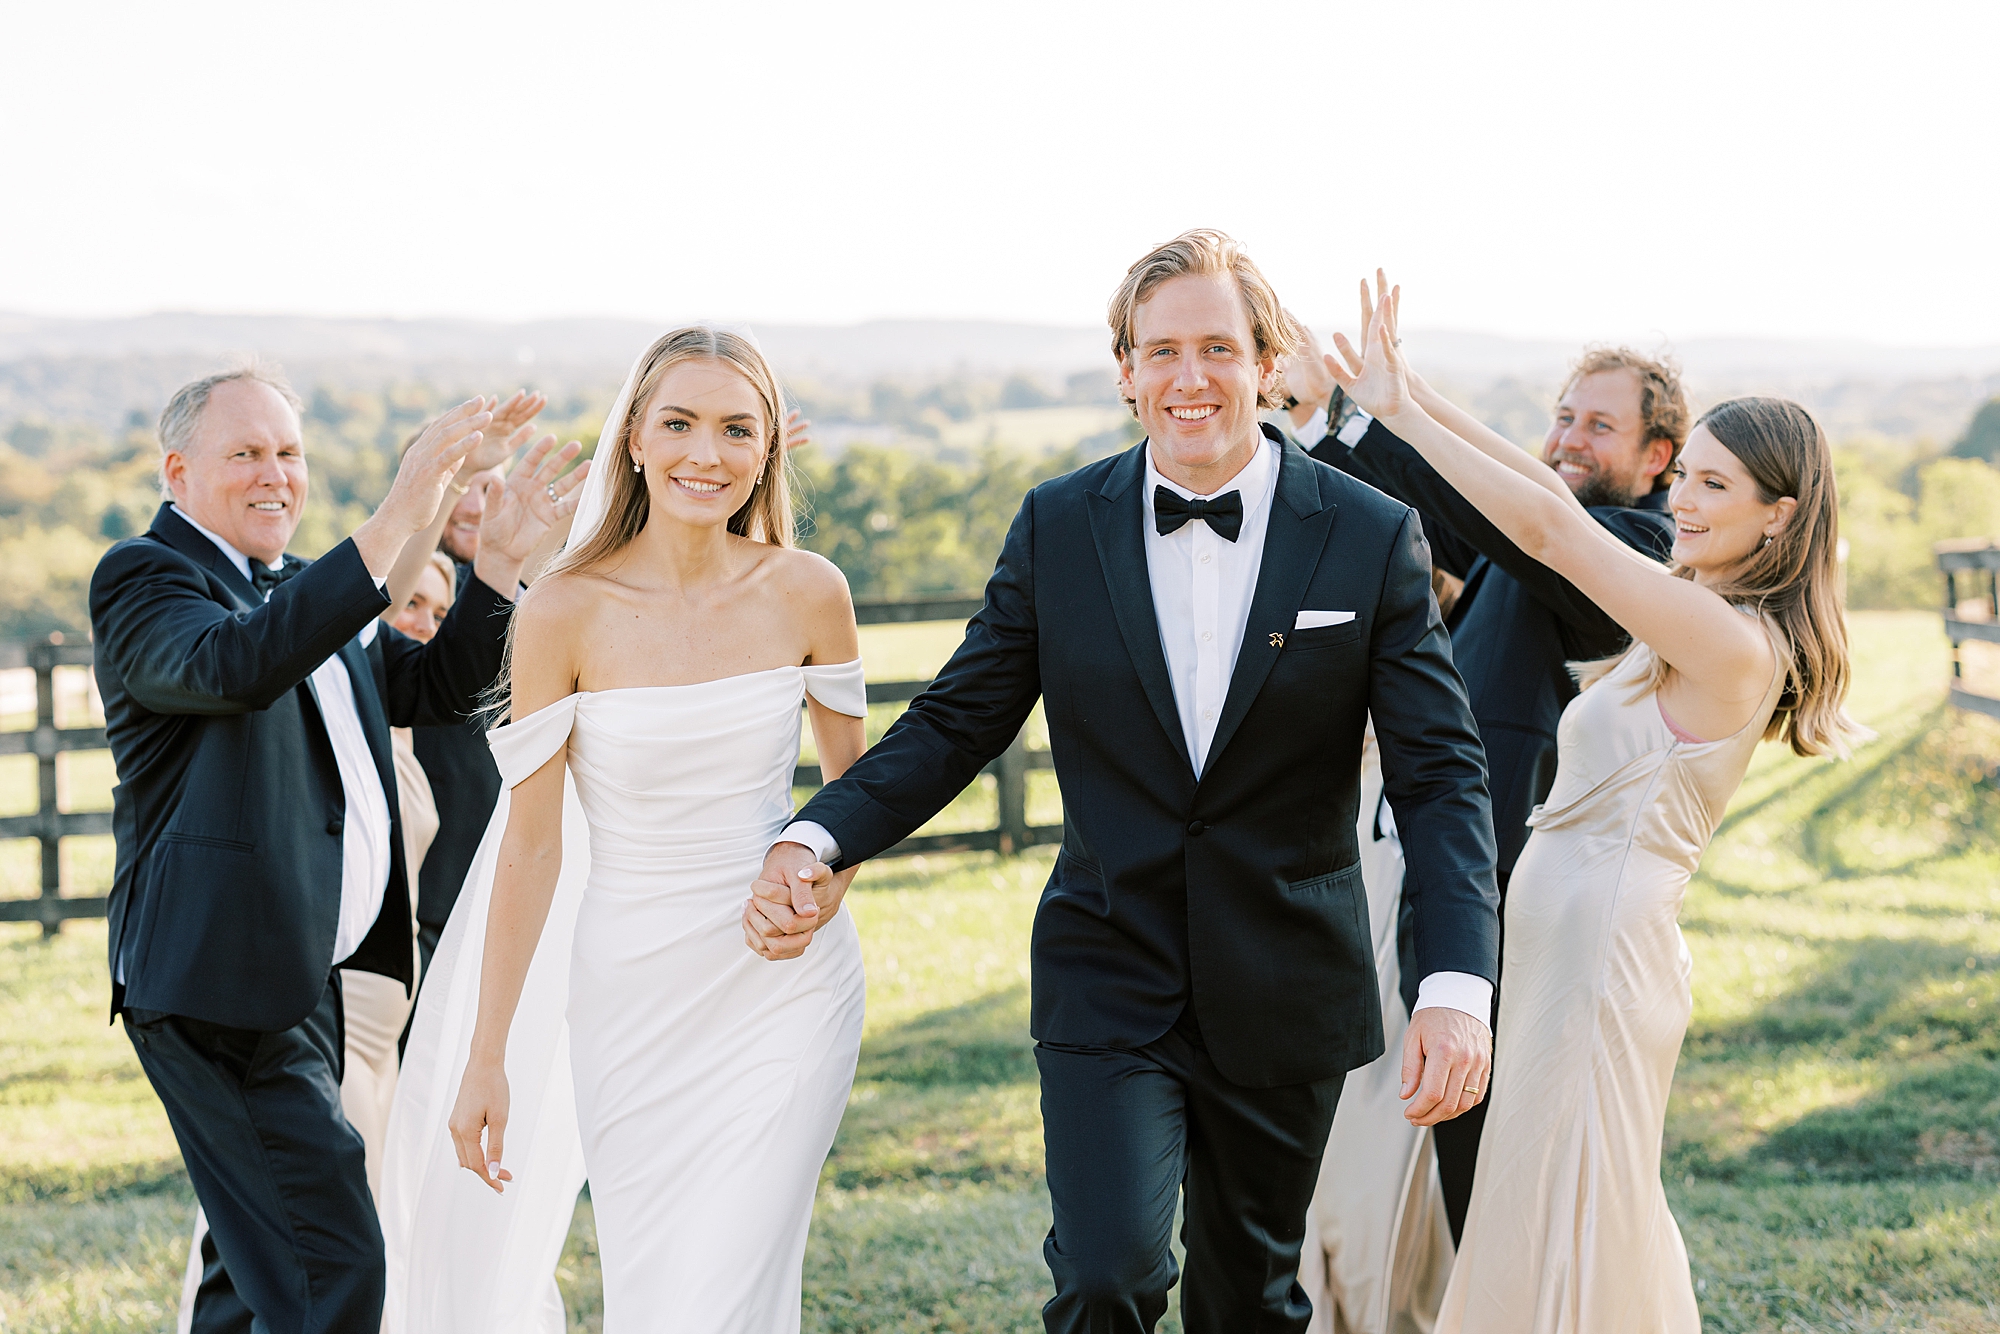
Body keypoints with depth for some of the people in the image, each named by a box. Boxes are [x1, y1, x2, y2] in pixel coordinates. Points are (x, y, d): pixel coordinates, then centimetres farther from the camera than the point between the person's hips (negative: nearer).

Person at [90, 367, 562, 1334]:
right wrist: (392, 525, -37)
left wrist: (503, 555, 4)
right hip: (223, 984, -10)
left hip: (305, 981, 10)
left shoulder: (303, 592, 18)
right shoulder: (142, 578, -10)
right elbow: (234, 665, -30)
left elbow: (429, 685, 19)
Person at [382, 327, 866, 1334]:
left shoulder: (807, 592, -4)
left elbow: (852, 778, 14)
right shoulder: (566, 610, -8)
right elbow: (531, 844, -5)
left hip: (786, 986, 0)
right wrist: (484, 1060, -4)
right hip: (630, 994, 0)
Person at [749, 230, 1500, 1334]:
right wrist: (818, 841, -16)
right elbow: (956, 722, 2)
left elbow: (1441, 774, -8)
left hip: (1284, 995, 0)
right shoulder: (1057, 527, -1)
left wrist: (1458, 987, -23)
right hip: (1109, 982, 0)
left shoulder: (1372, 539, -5)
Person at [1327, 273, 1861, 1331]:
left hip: (1600, 955, -9)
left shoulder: (1736, 645, -18)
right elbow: (1554, 502, 9)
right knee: (1596, 1219, 21)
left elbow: (1549, 527, -22)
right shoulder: (1693, 625, 9)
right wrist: (1411, 392, 2)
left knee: (1564, 1236, 0)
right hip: (1565, 938, 9)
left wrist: (1402, 411, -18)